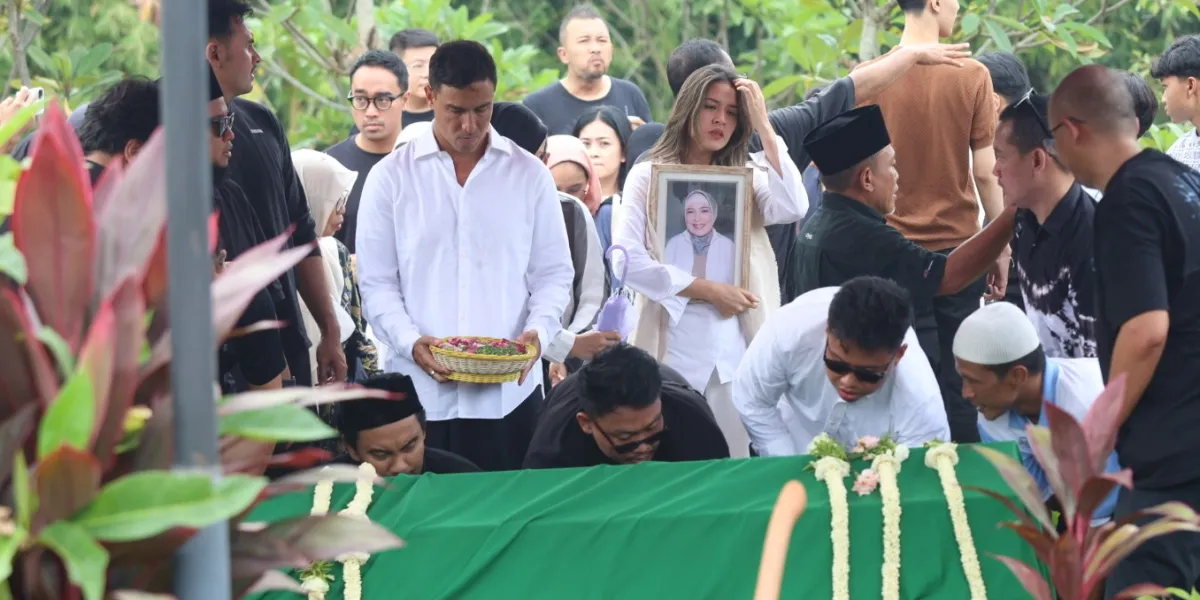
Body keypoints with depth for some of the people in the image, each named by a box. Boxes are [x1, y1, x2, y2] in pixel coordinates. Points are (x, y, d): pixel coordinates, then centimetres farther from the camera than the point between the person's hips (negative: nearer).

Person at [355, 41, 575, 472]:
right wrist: (411, 342, -13)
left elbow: (553, 274, 10)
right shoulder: (391, 177, 5)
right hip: (420, 391, -1)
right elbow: (377, 284, 4)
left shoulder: (529, 175, 9)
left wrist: (540, 331, -10)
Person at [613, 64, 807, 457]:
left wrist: (764, 126, -7)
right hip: (671, 345, -2)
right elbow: (626, 259, -8)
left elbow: (793, 208, -11)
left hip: (734, 347, 2)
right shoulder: (649, 176, 2)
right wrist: (707, 290, -11)